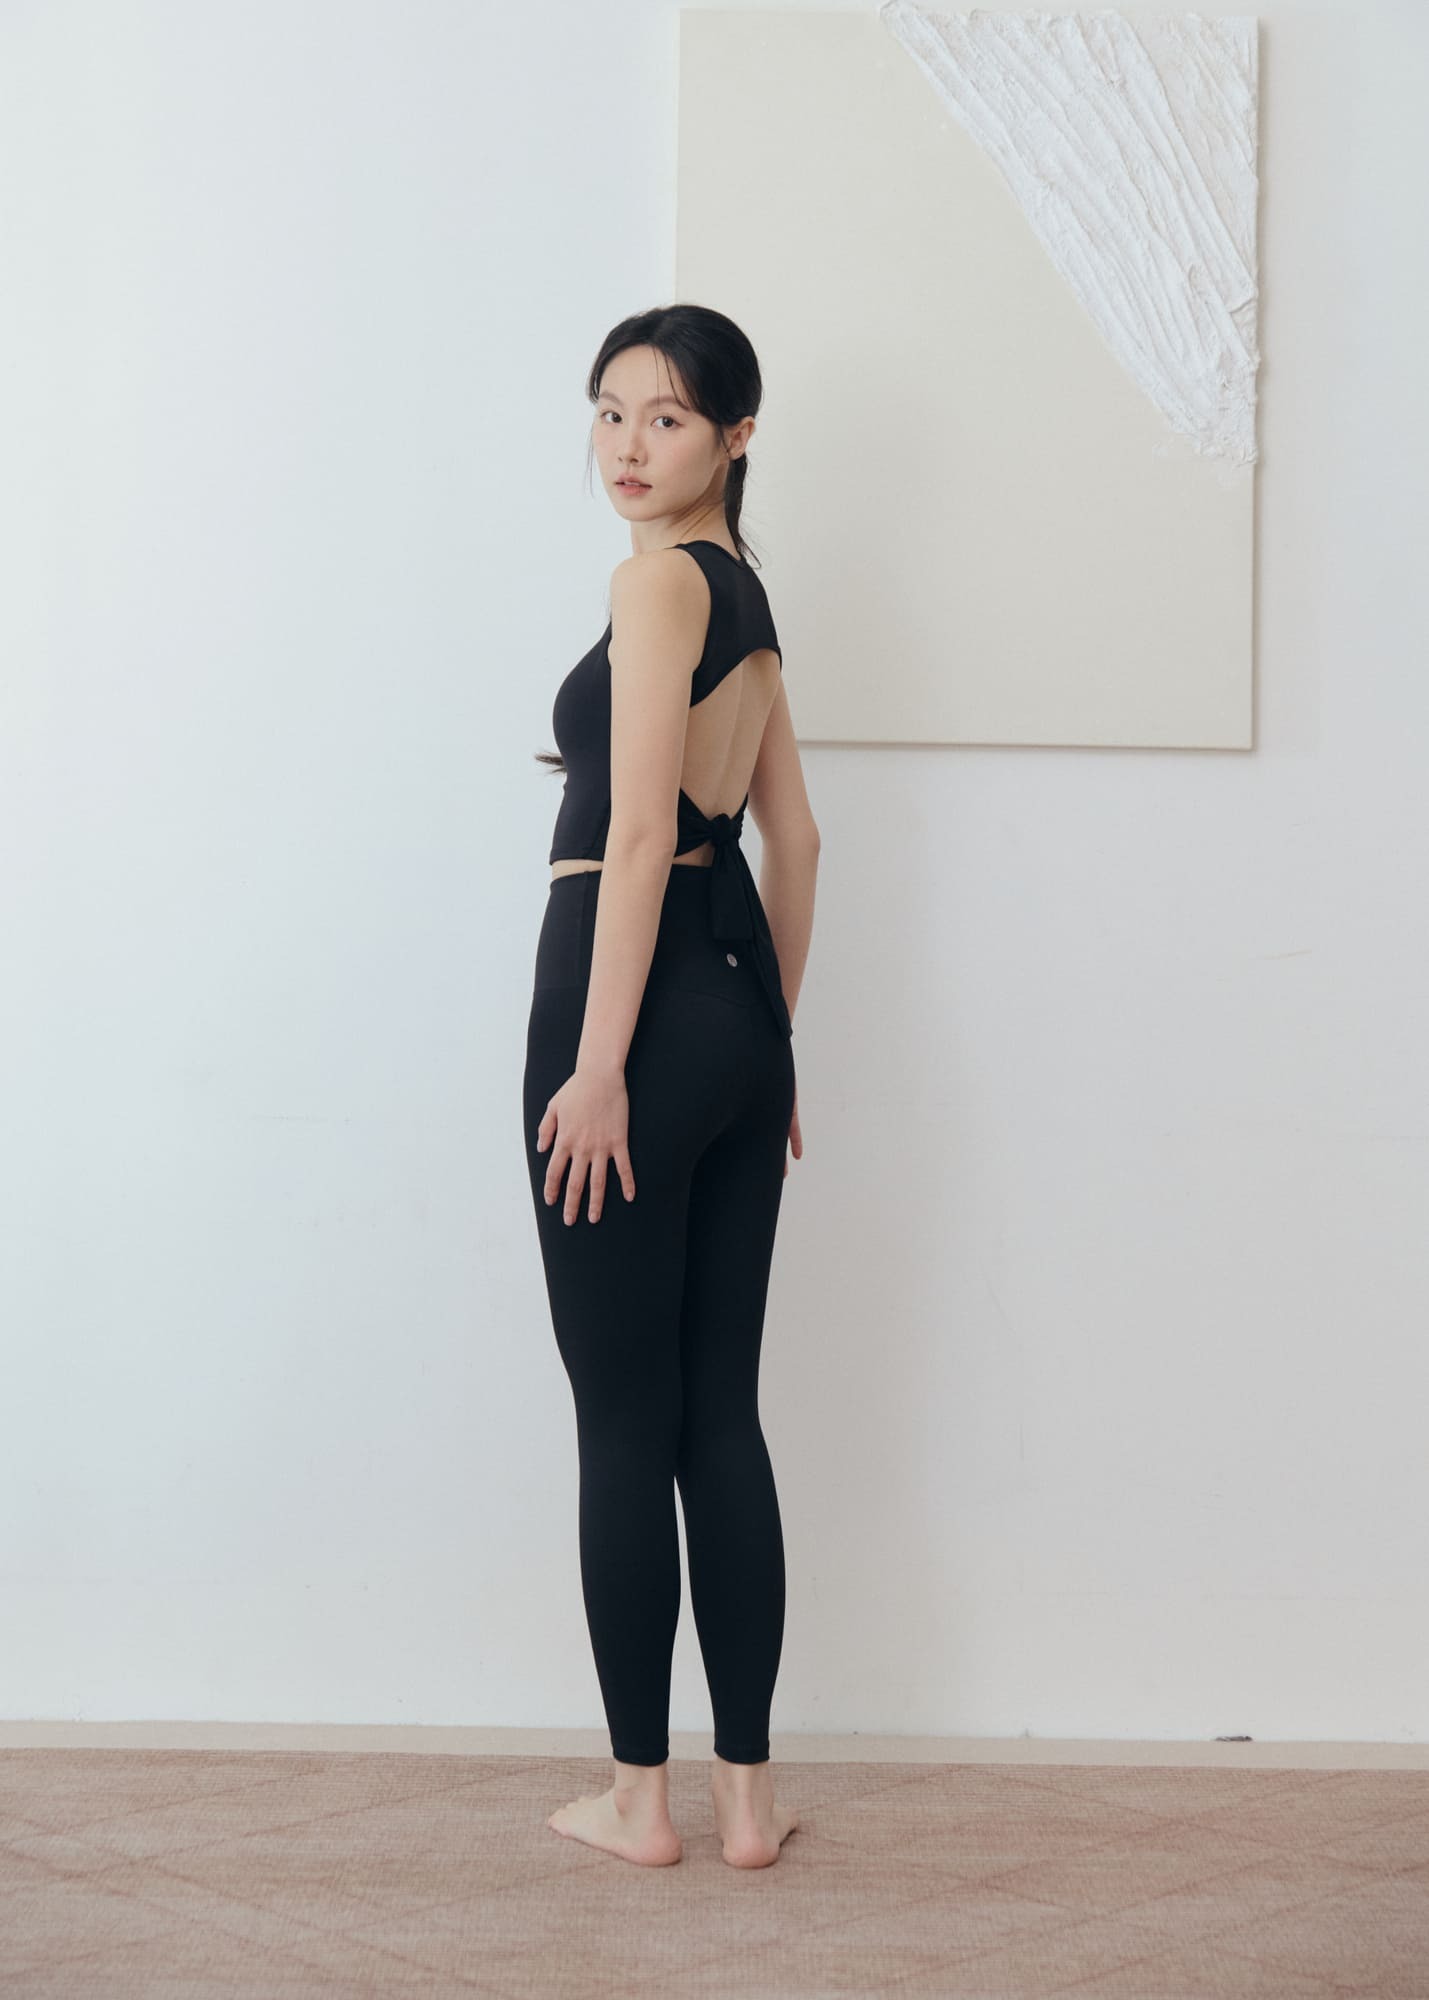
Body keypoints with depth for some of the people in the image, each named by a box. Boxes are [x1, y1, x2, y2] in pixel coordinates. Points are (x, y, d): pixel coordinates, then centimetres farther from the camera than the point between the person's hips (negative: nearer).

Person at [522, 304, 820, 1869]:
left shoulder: (661, 576, -9)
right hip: (740, 1002, 9)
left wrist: (598, 1064, -18)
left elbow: (638, 831, -17)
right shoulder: (746, 593, 18)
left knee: (622, 1418, 0)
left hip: (639, 999, -9)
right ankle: (747, 1795, 15)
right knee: (721, 1413, 10)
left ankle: (641, 1797, 10)